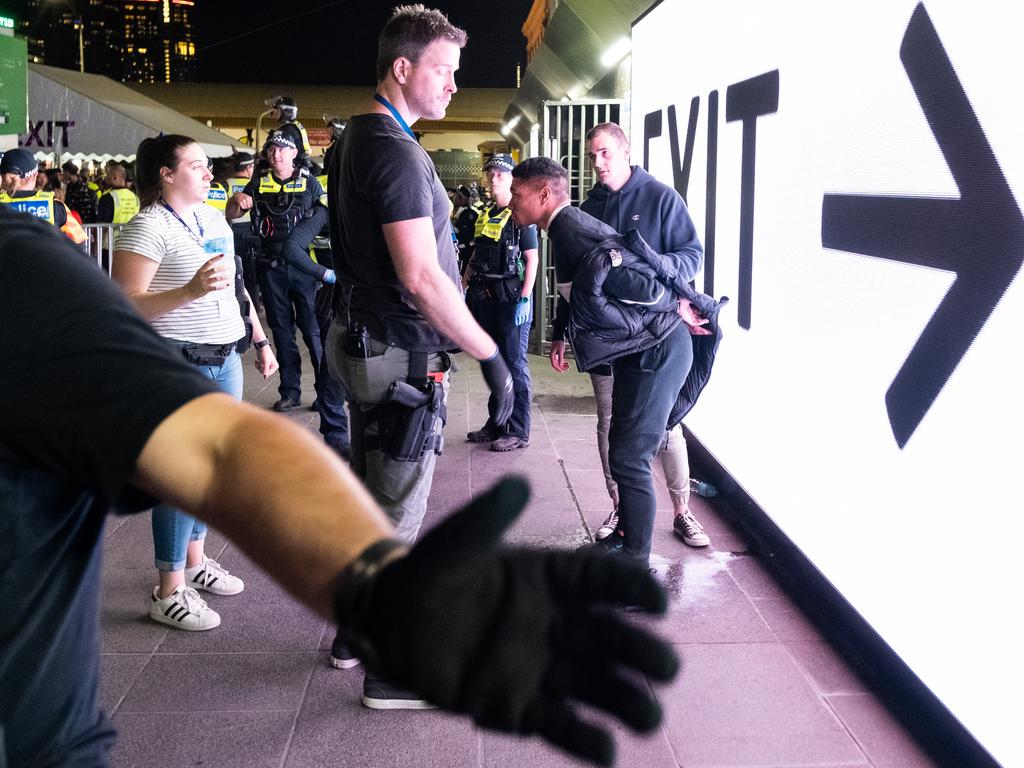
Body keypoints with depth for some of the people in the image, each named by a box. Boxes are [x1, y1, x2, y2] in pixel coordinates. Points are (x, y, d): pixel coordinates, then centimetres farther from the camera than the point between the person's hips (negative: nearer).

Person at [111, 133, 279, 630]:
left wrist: (260, 341, 20)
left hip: (224, 359, 8)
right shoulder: (149, 228, -13)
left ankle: (194, 559, 32)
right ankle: (169, 591, 6)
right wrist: (188, 291, -31)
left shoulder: (213, 218, 13)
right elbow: (124, 305, -20)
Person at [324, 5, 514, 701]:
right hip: (402, 357, -10)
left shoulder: (357, 140, 12)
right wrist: (492, 357, -21)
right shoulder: (396, 151, -20)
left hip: (366, 343, 10)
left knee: (369, 499, 20)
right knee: (397, 517, 0)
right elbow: (421, 278, -26)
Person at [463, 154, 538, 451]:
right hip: (485, 298, 7)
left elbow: (532, 259, -10)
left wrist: (525, 299, -17)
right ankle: (496, 424, 23)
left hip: (511, 298, -7)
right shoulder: (484, 216, 16)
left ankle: (518, 431, 2)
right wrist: (463, 288, 12)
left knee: (514, 363, -3)